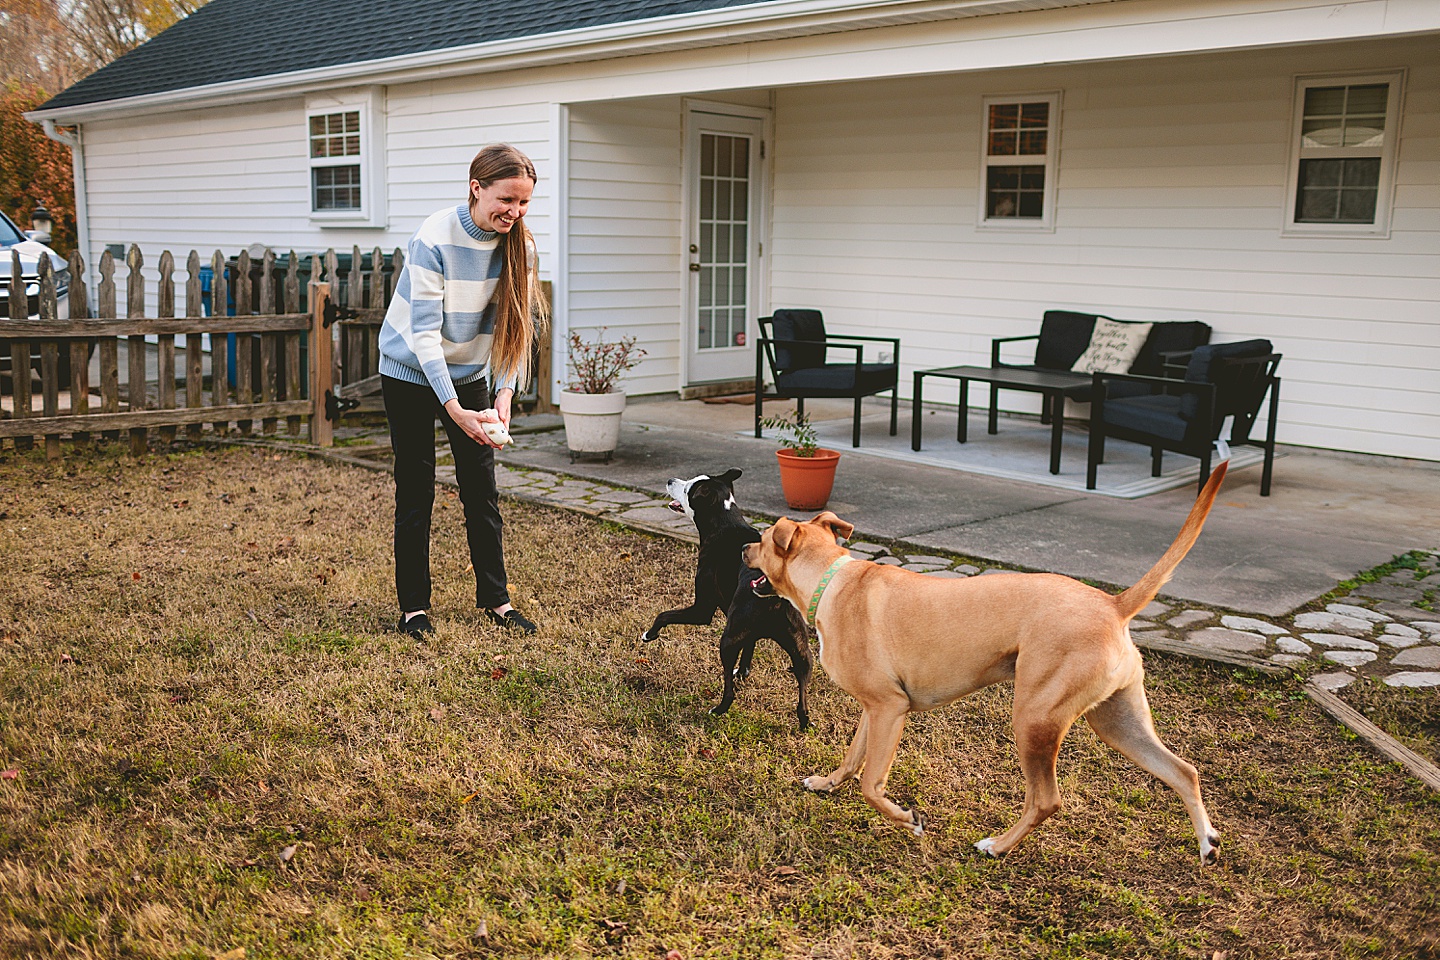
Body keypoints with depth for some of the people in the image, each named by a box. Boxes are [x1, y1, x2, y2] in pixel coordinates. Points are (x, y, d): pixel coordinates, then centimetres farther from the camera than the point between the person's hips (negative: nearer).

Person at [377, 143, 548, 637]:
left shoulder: (519, 245, -11)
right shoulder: (434, 239, -26)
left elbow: (517, 327, -9)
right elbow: (424, 333, -26)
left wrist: (504, 396, -22)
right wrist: (454, 409, -34)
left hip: (470, 373, 4)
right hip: (411, 373, -4)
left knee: (482, 490, 6)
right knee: (416, 491, 0)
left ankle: (495, 598, 17)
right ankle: (413, 606, 11)